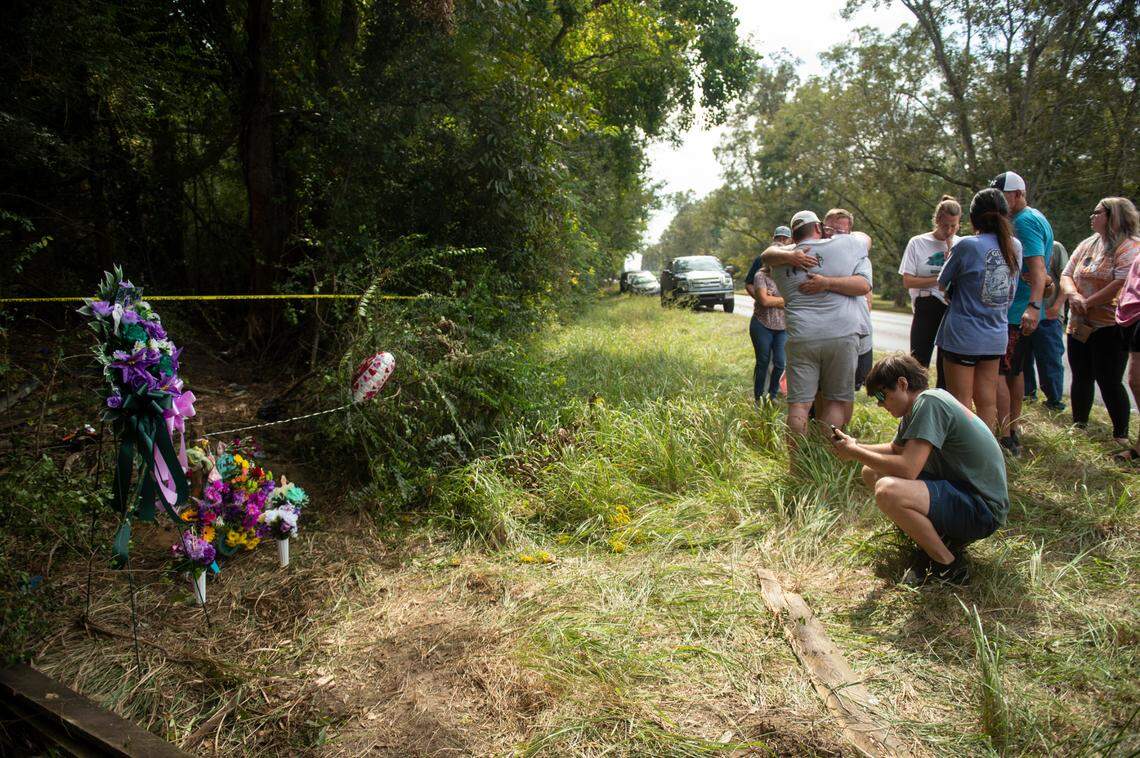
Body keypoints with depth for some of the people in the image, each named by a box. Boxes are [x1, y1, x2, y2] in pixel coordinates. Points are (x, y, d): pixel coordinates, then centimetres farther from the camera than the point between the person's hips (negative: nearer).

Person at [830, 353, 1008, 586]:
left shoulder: (929, 402, -22)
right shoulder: (915, 409, 7)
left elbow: (907, 469, -29)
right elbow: (895, 449, 22)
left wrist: (855, 453, -16)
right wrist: (855, 446, 4)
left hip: (983, 509, -10)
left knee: (887, 491, -32)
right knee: (872, 473, 10)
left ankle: (949, 565, -9)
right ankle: (942, 537, 10)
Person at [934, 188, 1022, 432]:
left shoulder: (967, 245, -13)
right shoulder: (1015, 247, 4)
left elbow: (942, 283, -1)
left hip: (963, 336, -5)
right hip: (996, 337, 6)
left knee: (960, 405, 2)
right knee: (987, 403, 13)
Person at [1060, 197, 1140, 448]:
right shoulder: (1086, 245, 14)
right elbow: (1066, 275, 10)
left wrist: (1088, 303, -16)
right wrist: (1073, 295, -11)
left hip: (1110, 327, -7)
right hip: (1079, 326, 7)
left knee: (1109, 382, -5)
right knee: (1080, 378, 13)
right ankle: (1078, 426, 26)